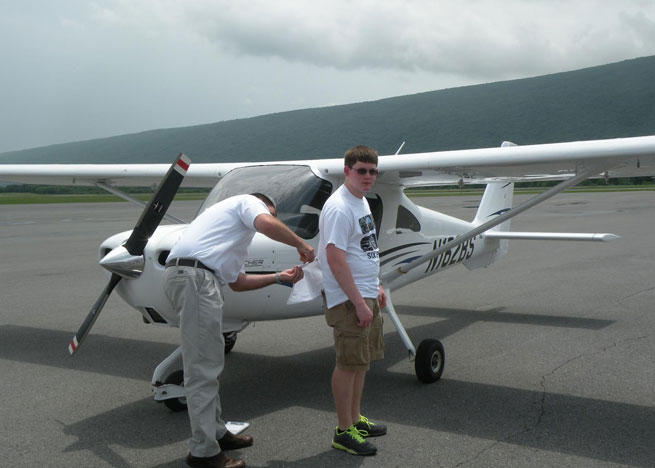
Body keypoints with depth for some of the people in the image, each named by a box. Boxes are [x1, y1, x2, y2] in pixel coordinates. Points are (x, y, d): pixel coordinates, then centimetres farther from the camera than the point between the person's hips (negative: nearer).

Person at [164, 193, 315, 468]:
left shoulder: (233, 227, 37)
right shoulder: (250, 201, 12)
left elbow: (236, 281, 31)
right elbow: (267, 225, -13)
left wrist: (277, 277, 31)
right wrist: (300, 244, 1)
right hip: (194, 274, -10)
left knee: (207, 363, 16)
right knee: (203, 368, -8)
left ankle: (216, 433, 25)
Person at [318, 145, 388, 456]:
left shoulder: (361, 202, 14)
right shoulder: (339, 207, -18)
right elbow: (335, 259, -23)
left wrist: (376, 288, 22)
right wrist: (359, 302, -22)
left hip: (365, 296, 10)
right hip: (348, 300, -10)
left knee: (362, 360, 16)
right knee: (349, 363, -2)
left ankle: (355, 420, 30)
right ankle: (343, 431, 10)